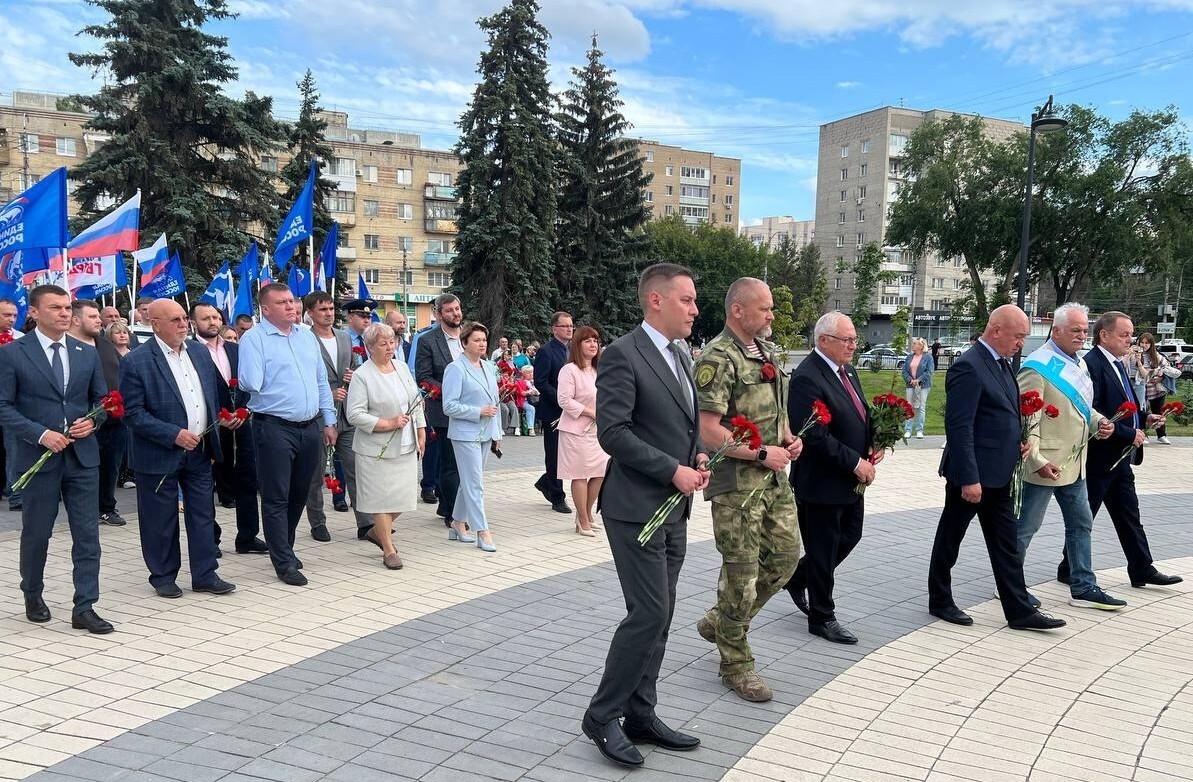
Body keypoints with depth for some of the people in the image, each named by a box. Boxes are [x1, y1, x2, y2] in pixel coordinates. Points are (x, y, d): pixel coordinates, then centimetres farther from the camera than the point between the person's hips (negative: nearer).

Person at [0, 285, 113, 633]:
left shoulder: (87, 353, 9)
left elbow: (102, 400, 14)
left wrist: (93, 422, -7)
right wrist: (40, 434, -17)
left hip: (82, 455, 3)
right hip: (37, 456, -3)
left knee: (87, 534, 0)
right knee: (36, 533, 11)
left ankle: (84, 608, 5)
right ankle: (33, 596, 34)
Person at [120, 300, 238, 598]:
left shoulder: (199, 351, 6)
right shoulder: (136, 362, -13)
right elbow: (133, 414, -15)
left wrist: (219, 418, 5)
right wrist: (174, 435, -20)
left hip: (199, 452, 6)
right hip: (160, 456, -5)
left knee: (203, 515, 10)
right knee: (161, 521, 8)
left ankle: (205, 574, 19)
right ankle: (163, 577, 23)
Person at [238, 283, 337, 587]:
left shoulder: (307, 336, 12)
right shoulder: (253, 339, -7)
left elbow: (321, 381, 15)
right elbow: (251, 384, -15)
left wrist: (329, 421, 14)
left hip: (310, 428, 6)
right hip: (275, 428, -6)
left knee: (299, 495, 17)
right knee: (276, 498, 1)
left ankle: (283, 548, 34)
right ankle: (285, 563, 10)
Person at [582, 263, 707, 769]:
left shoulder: (679, 357, 15)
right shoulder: (623, 354, -13)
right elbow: (612, 432, -19)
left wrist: (699, 455, 2)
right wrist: (674, 470, -19)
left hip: (674, 510, 9)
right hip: (636, 508, -9)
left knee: (658, 617, 12)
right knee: (649, 613, -9)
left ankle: (639, 715, 23)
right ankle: (602, 716, 7)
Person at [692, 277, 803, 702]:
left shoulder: (766, 350, 11)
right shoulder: (718, 359, -16)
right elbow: (707, 429, -22)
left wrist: (788, 437, 5)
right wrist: (762, 453, -18)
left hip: (775, 479, 9)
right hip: (736, 484, -9)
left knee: (785, 556, 15)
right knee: (741, 571, 1)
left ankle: (721, 621, 33)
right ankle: (736, 664, 18)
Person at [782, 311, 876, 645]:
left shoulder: (847, 370, 9)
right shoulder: (807, 378, -21)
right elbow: (815, 436, -25)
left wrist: (871, 445, 1)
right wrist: (856, 463, -20)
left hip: (851, 480, 9)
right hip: (822, 481, -9)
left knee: (850, 536, 20)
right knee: (823, 551, 5)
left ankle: (798, 579, 39)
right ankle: (822, 618, 21)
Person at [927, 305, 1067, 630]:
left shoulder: (1001, 363, 11)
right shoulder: (969, 367, -19)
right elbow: (959, 427, -23)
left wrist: (1017, 443, 5)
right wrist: (968, 478, -24)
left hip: (998, 475, 9)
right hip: (972, 475, -9)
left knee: (1006, 544, 12)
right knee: (950, 539, 8)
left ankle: (1020, 610, 18)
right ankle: (940, 601, 23)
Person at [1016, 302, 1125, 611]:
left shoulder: (1078, 364, 12)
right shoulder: (1038, 366, -15)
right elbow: (1026, 418, -19)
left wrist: (1098, 422, 3)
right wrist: (1037, 460, -23)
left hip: (1074, 463, 9)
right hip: (1045, 464, -9)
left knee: (1081, 524, 14)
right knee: (1025, 527, 2)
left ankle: (1083, 588, 25)